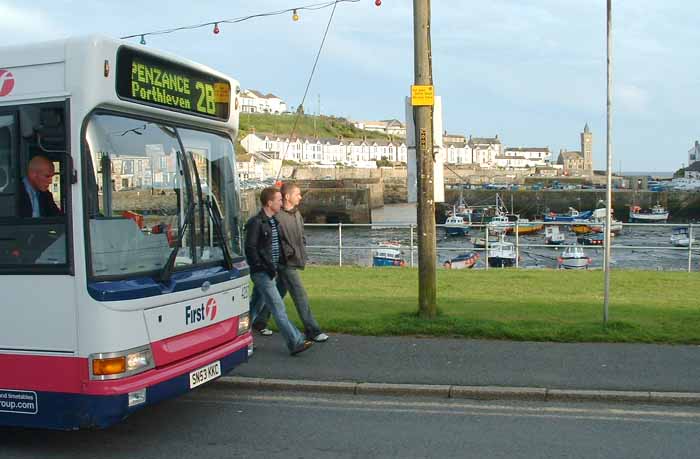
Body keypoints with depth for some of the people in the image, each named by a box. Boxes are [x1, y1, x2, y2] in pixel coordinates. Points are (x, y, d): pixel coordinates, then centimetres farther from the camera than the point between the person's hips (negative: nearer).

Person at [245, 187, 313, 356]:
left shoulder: (274, 221, 12)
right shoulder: (256, 223, -14)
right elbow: (250, 249, -16)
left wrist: (277, 265, 11)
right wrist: (264, 268, -16)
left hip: (269, 271, 9)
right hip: (261, 273, -9)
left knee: (255, 305, 17)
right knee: (278, 308, -8)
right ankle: (295, 343, -8)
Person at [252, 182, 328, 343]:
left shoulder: (297, 213, 11)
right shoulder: (277, 216, -18)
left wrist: (302, 251, 8)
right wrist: (289, 252, -17)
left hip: (295, 261, 9)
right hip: (286, 263, -9)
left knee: (278, 293, 18)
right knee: (300, 295, -5)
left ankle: (259, 322, 32)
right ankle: (312, 331, 3)